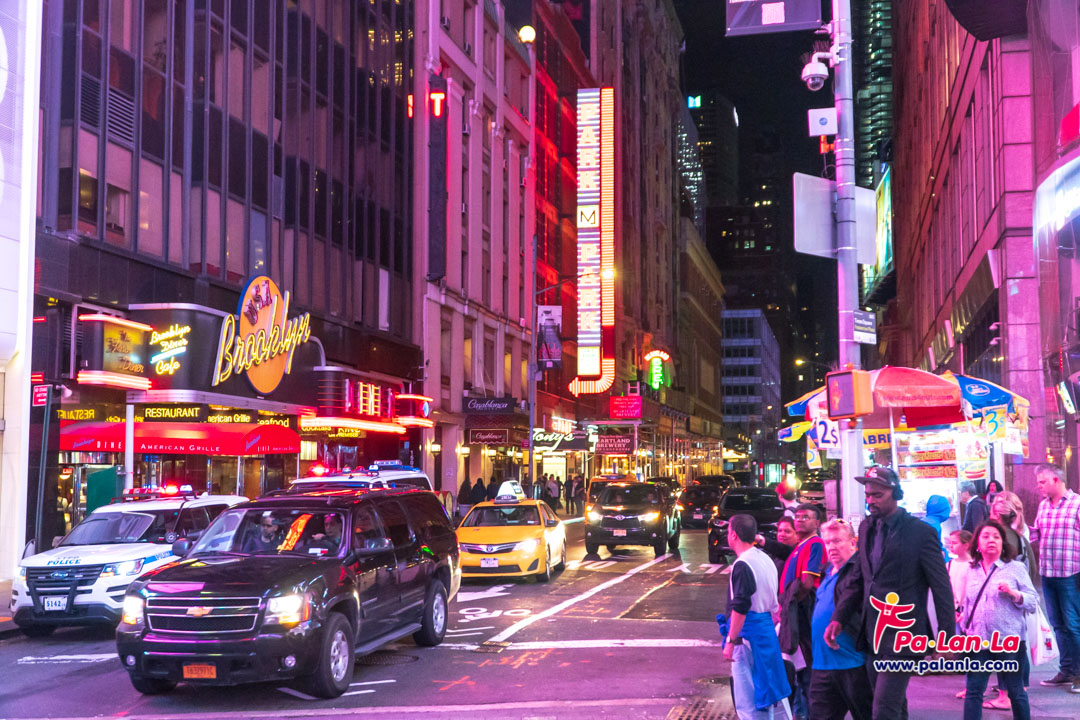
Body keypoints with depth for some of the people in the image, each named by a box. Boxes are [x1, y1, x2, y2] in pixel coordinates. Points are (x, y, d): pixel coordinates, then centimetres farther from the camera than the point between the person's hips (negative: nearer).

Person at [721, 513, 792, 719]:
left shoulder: (742, 565, -17)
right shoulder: (766, 559, 12)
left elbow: (740, 608, -21)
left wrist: (731, 641, -18)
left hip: (748, 631, -9)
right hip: (767, 628, 9)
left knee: (748, 699, -4)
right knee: (772, 686, 17)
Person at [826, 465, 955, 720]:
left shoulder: (920, 532, -10)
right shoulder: (867, 527, 9)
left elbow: (942, 588, -7)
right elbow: (857, 579, 13)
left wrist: (947, 639, -8)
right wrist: (838, 619, 1)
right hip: (872, 638, 7)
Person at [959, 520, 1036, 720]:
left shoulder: (1016, 568, 0)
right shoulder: (972, 571, 11)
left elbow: (1032, 603, -3)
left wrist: (1013, 593, -19)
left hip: (1009, 642, -3)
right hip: (978, 640, 3)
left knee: (1015, 692, 8)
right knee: (973, 691, -1)